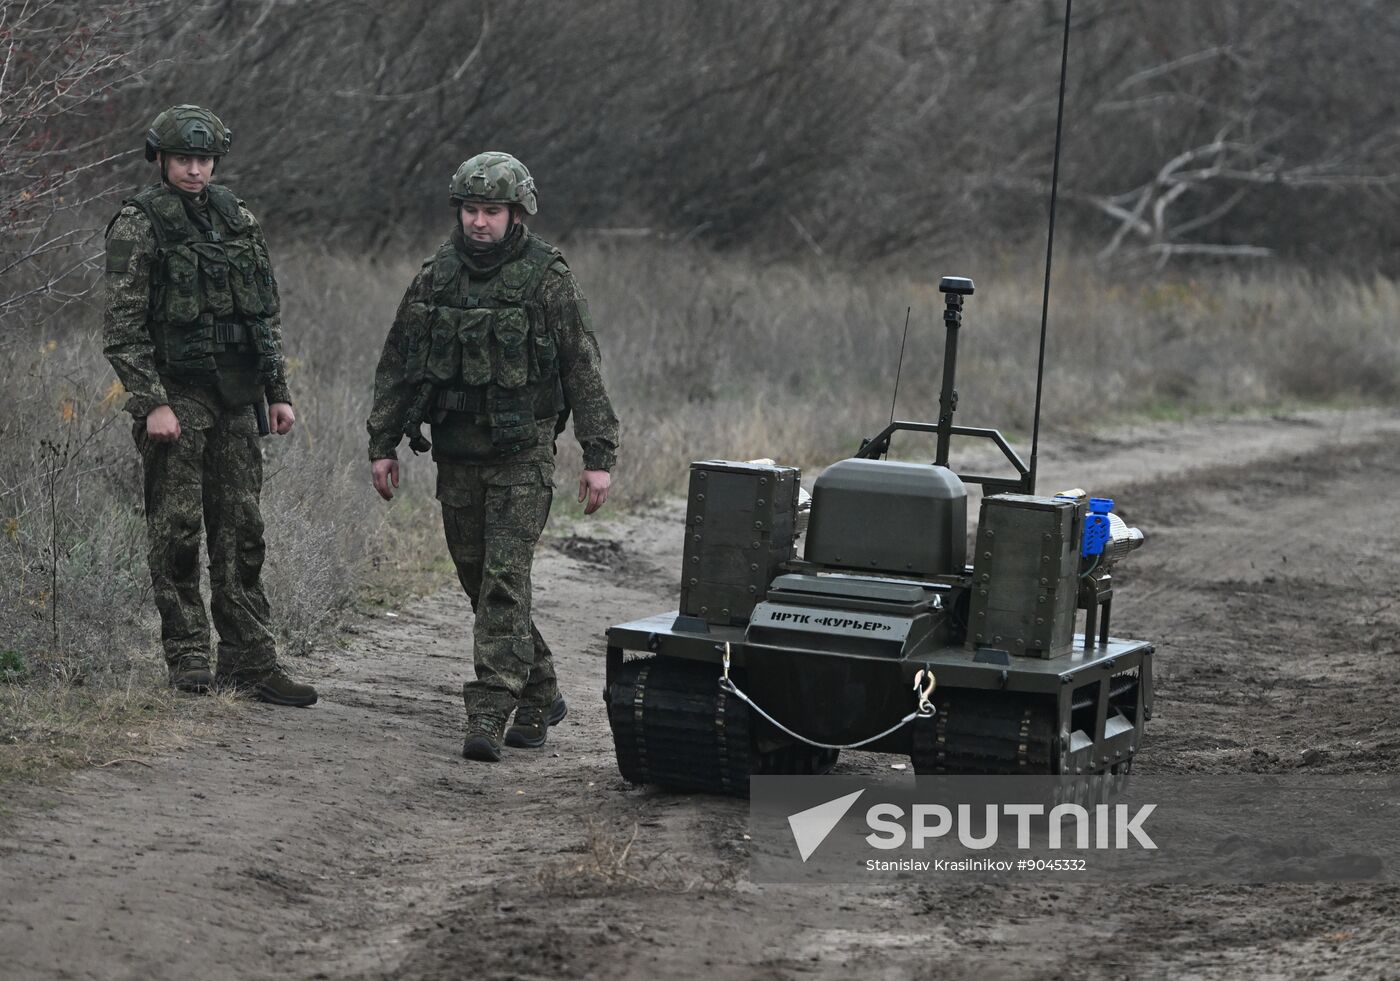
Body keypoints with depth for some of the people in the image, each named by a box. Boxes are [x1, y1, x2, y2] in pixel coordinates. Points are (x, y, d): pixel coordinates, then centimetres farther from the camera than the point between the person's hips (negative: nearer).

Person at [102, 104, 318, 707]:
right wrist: (150, 404, -17)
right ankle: (189, 665, 1)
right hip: (175, 395, -6)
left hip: (235, 398, 6)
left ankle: (250, 663, 9)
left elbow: (267, 313, 18)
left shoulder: (237, 220, 12)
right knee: (177, 530, -4)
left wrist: (278, 391, 12)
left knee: (241, 528, 6)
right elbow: (123, 327, -11)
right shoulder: (138, 225, -6)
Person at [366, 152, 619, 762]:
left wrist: (598, 457, -11)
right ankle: (539, 696, 27)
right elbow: (397, 364, 12)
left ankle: (488, 717, -16)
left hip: (522, 458, -5)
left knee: (504, 581, -14)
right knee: (479, 582, 11)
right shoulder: (435, 277, 6)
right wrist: (382, 444, 8)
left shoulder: (547, 280, -7)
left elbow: (583, 370, -7)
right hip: (456, 454, 5)